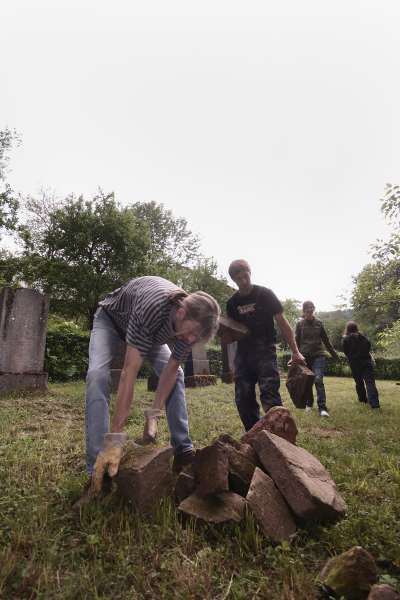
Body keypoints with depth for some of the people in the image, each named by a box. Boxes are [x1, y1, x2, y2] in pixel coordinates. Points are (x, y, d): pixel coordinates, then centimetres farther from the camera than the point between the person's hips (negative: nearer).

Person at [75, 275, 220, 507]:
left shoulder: (191, 321, -28)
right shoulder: (151, 308, -47)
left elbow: (170, 370, -21)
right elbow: (129, 373, -47)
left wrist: (153, 416, -27)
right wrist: (116, 438, -46)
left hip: (150, 328, 5)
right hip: (111, 318, -4)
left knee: (177, 375, -9)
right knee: (98, 375, -27)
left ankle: (184, 450, 1)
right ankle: (99, 470, -20)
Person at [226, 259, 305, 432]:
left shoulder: (265, 294, -3)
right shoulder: (232, 303, 8)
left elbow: (282, 323, -3)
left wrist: (295, 351, -8)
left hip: (265, 351, -4)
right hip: (243, 353, 5)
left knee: (269, 395, -16)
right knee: (243, 398, 4)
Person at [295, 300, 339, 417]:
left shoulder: (319, 323, 3)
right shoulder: (299, 324, -1)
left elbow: (325, 340, 11)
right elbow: (297, 341, 1)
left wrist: (334, 353, 14)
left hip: (319, 355, 0)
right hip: (305, 356, 0)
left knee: (318, 380, -13)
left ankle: (322, 408, -9)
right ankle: (309, 403, 29)